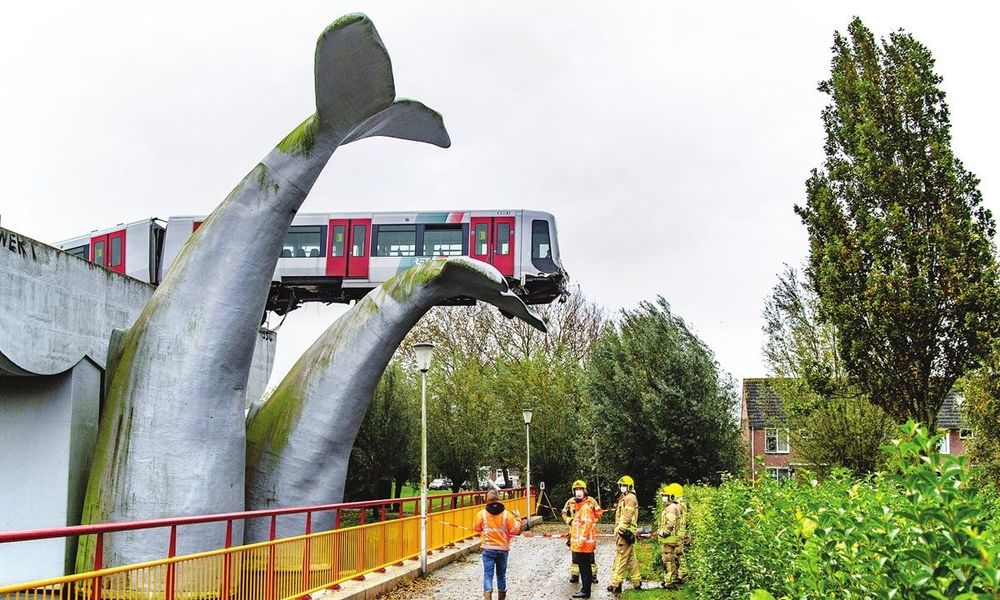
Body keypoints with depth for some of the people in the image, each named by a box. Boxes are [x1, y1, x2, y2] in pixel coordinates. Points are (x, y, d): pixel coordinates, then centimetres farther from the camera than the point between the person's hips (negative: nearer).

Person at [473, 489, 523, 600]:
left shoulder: (482, 514, -7)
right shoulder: (506, 514, -9)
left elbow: (476, 527, 7)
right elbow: (515, 530, -4)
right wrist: (517, 519, 11)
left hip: (488, 549, -1)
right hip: (503, 549, 1)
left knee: (488, 575, -2)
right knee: (501, 575, 17)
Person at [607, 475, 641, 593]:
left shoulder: (630, 498, -9)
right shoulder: (623, 498, 23)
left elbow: (627, 516, -19)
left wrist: (621, 529, -23)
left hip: (624, 532, -11)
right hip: (626, 532, 11)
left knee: (620, 558, -10)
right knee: (631, 558, 14)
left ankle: (616, 584, -10)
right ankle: (637, 582, 19)